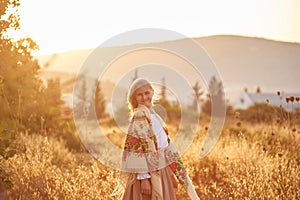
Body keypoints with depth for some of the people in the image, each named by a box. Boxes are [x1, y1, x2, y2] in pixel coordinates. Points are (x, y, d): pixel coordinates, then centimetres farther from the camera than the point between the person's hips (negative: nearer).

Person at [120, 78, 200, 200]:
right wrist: (143, 177, -23)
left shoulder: (154, 116, 11)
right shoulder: (139, 118, -13)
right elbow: (136, 150, -18)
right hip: (148, 176, -8)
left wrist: (174, 175, 15)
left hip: (161, 174, 8)